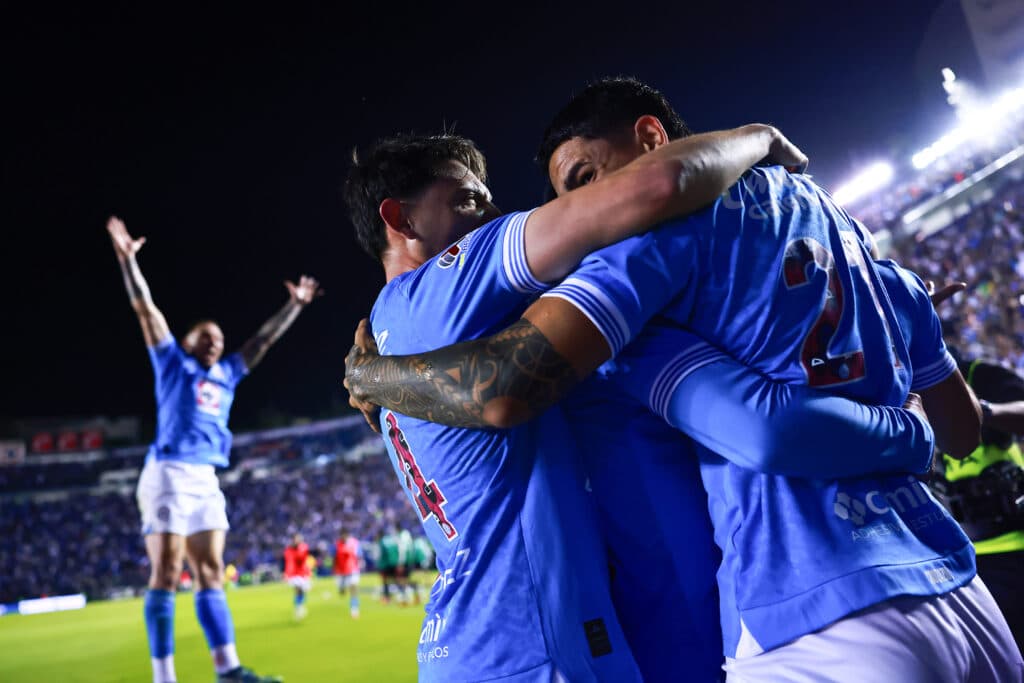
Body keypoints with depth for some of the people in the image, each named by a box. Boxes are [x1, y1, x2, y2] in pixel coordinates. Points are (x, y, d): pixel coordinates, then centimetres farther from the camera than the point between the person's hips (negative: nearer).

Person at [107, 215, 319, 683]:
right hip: (170, 474, -6)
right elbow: (145, 309, 1)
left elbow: (263, 340, 27)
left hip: (206, 481, 6)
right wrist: (127, 258, -5)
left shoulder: (226, 374, 20)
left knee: (211, 573, 5)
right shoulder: (173, 363, 7)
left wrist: (295, 304, 31)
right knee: (166, 574, -7)